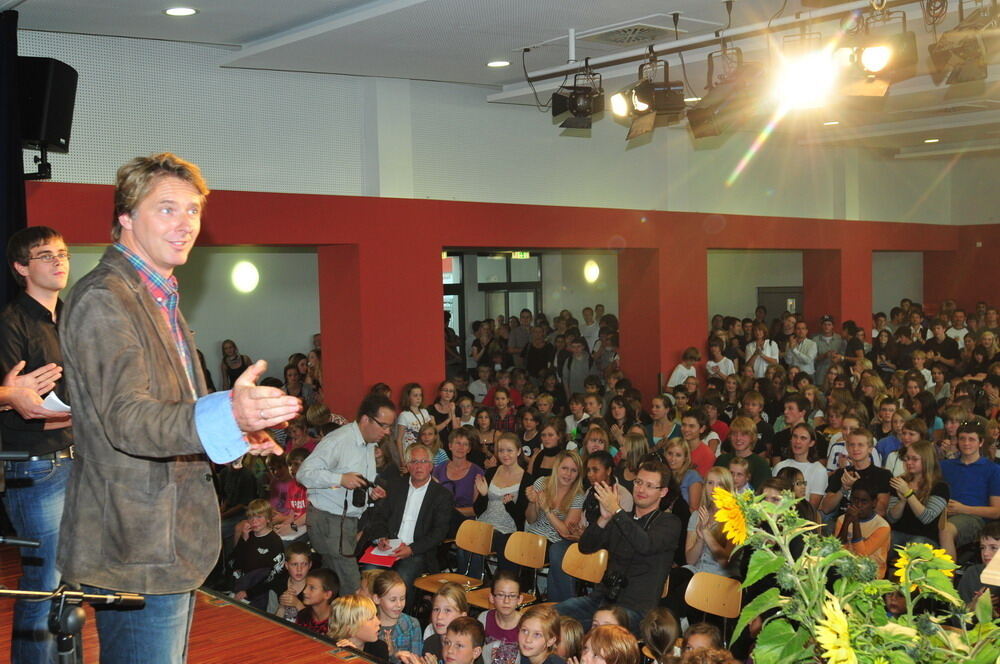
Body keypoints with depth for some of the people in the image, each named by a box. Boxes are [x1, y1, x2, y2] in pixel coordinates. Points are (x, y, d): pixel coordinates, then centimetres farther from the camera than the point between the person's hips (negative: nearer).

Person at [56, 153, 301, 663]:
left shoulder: (159, 300, 17)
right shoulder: (102, 300, -16)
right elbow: (123, 419, -29)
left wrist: (233, 436, 13)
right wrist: (226, 415, -45)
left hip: (171, 543, 10)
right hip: (137, 551, -10)